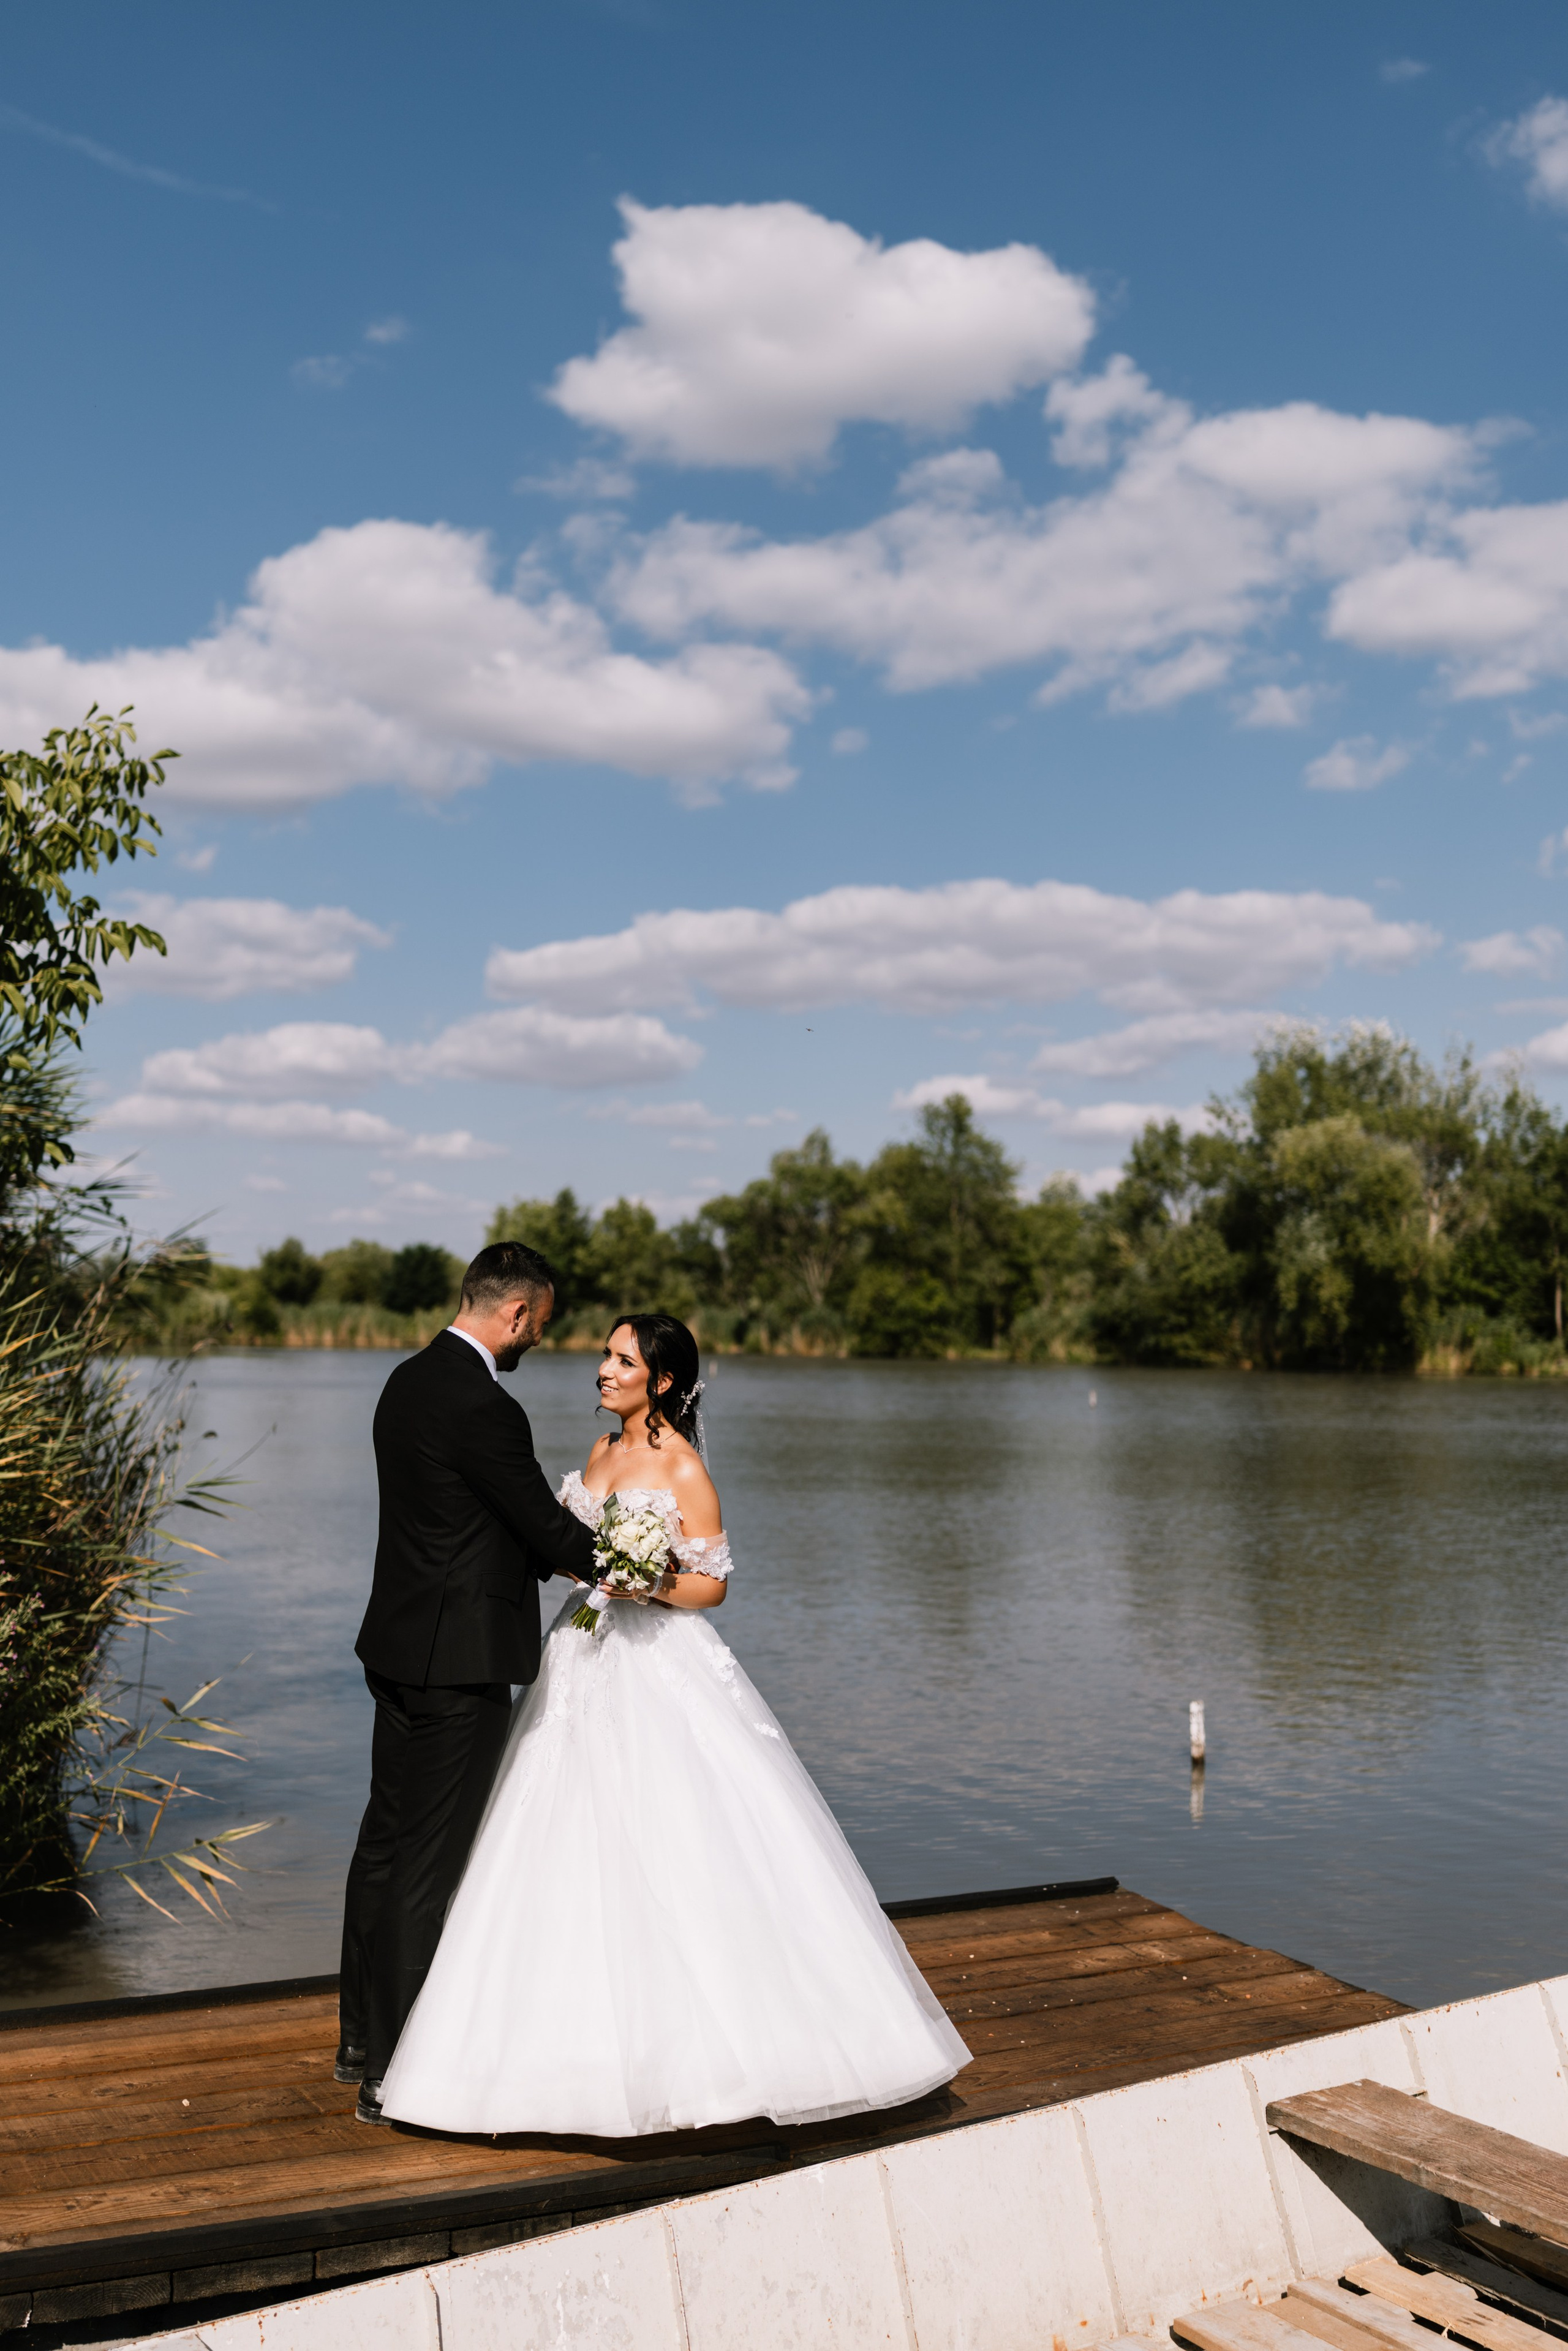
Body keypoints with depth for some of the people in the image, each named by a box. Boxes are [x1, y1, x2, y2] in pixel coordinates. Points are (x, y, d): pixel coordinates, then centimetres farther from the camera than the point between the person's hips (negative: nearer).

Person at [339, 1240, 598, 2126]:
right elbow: (548, 1526, -13)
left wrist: (566, 1558, 16)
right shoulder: (483, 1407, -21)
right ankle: (396, 2075, 8)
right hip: (460, 1662, -10)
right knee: (430, 1863, -1)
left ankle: (363, 2038, 30)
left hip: (401, 1648, 10)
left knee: (387, 1842, 17)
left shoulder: (411, 1380, 9)